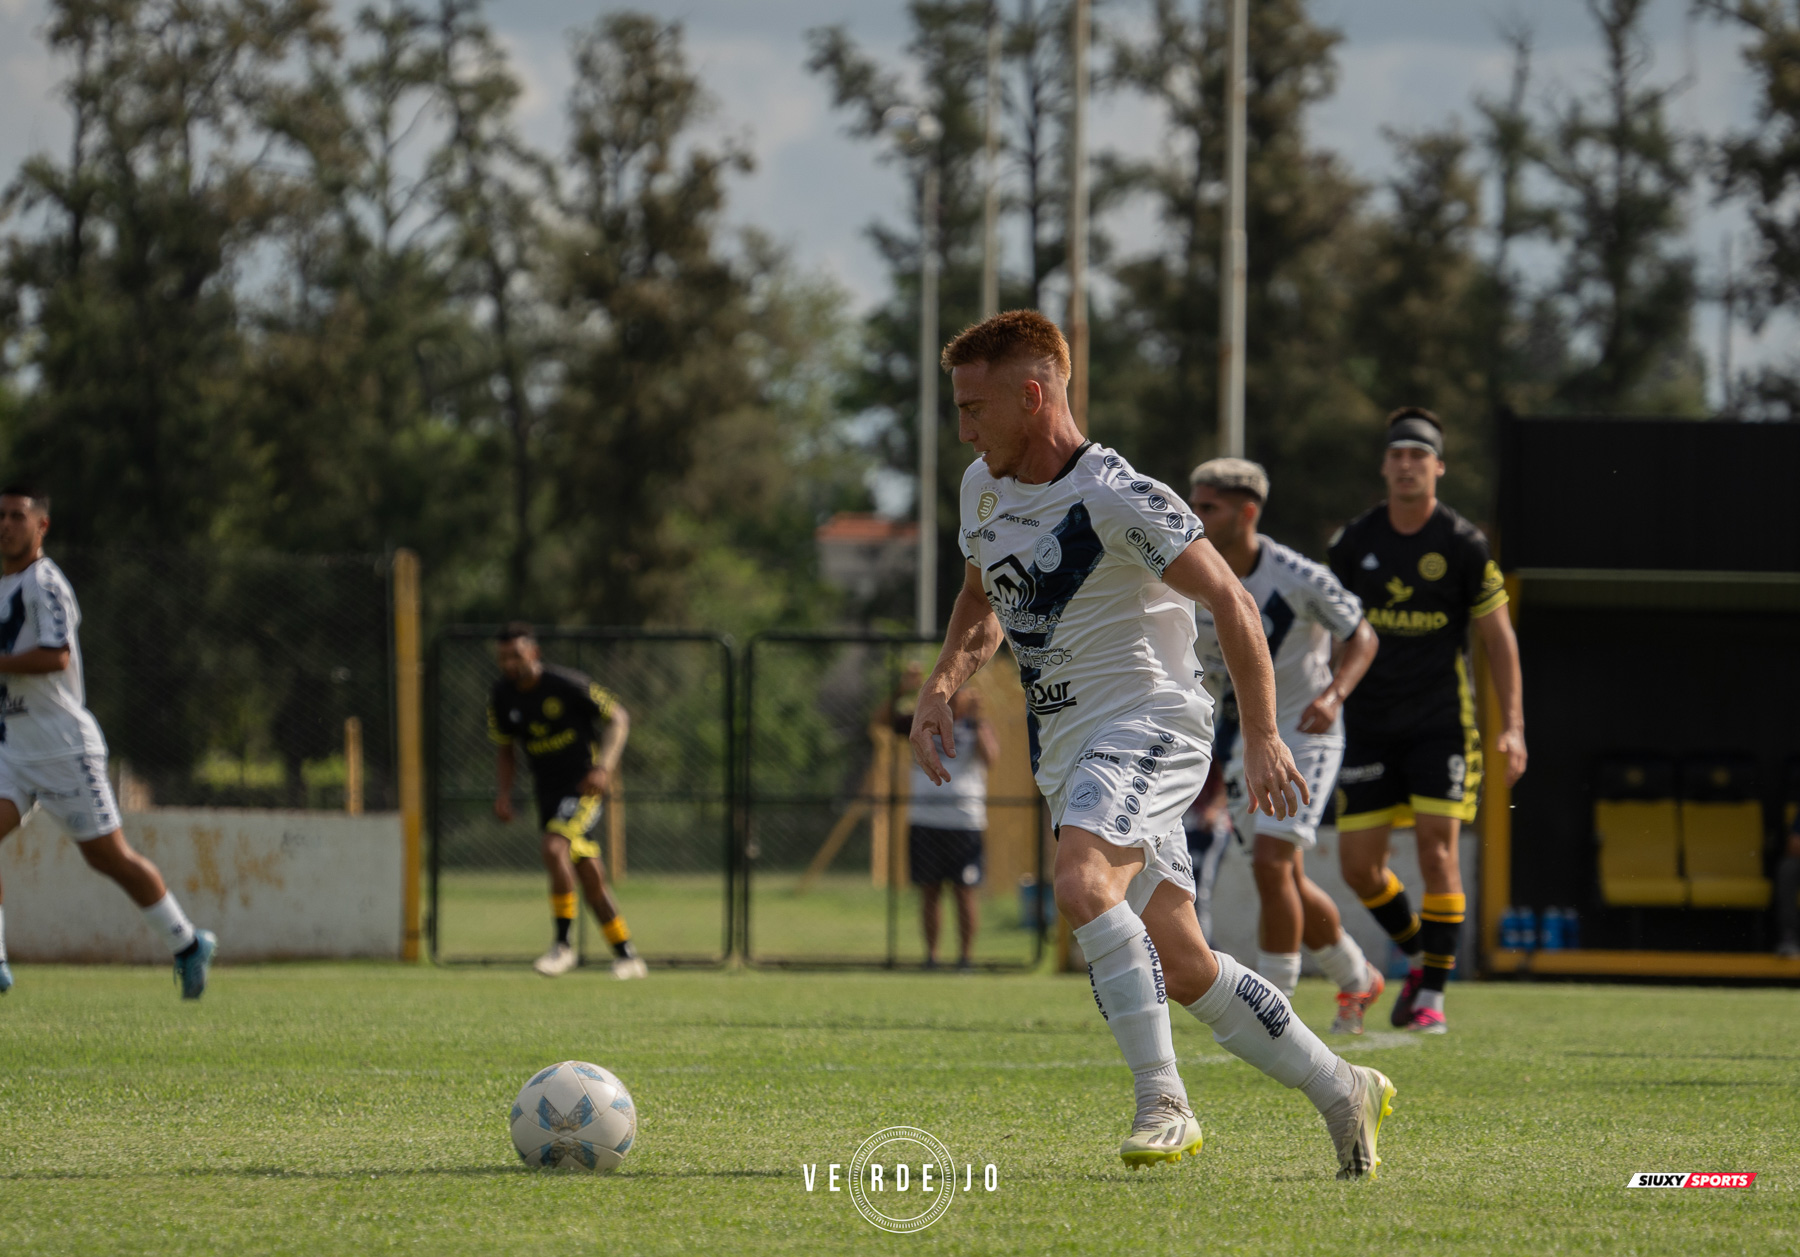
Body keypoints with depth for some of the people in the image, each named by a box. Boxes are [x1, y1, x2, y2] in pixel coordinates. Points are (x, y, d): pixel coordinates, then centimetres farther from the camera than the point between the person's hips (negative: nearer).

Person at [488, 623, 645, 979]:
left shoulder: (566, 684, -16)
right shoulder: (503, 696, 0)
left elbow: (618, 718, -8)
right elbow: (504, 749, 15)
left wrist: (604, 767, -22)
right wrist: (504, 792, -1)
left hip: (584, 785, -6)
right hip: (548, 790, 6)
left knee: (554, 848, -26)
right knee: (589, 874, 8)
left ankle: (563, 944, -19)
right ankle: (626, 956, 17)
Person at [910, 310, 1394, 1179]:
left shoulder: (1116, 500, -16)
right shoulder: (984, 487, 10)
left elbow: (1230, 601, -15)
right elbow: (982, 602, 26)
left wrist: (1262, 738, -17)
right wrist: (940, 688, 8)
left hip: (1147, 725, -9)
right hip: (1067, 749, 9)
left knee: (1081, 884, -33)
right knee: (1182, 969, 6)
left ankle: (1163, 1102, -30)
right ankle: (1342, 1092, 18)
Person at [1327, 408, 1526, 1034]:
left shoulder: (1463, 545, -4)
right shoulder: (1354, 541, 3)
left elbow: (1497, 636, 0)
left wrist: (1512, 727, -6)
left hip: (1440, 719, -3)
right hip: (1368, 723, 3)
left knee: (1437, 846, -13)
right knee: (1358, 864, -2)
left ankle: (1432, 993, -3)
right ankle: (1421, 956, 22)